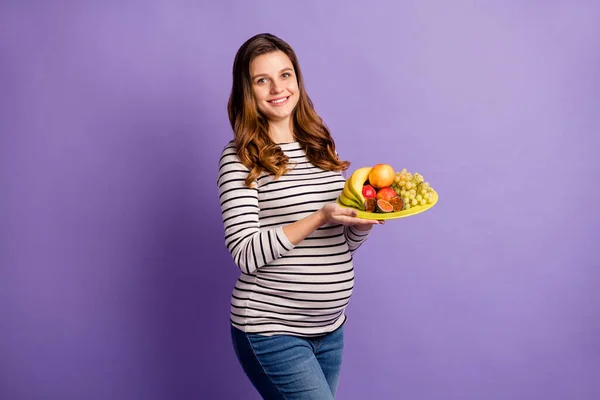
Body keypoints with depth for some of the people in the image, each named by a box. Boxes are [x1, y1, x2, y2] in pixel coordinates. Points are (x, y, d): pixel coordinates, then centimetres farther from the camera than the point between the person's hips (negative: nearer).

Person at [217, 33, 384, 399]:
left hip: (330, 328, 6)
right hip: (272, 331, -6)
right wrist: (320, 217, -24)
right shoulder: (240, 159, -10)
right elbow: (246, 254, -17)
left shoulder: (321, 147, 7)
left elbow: (344, 243, 12)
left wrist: (365, 217, -9)